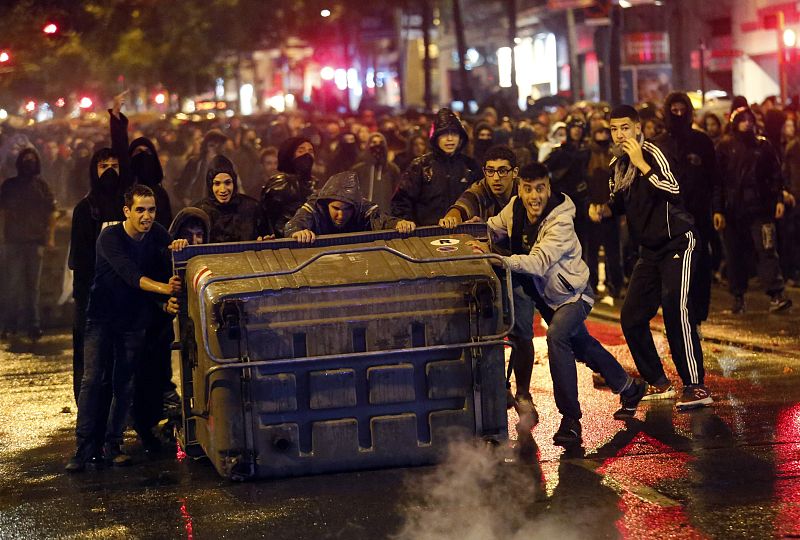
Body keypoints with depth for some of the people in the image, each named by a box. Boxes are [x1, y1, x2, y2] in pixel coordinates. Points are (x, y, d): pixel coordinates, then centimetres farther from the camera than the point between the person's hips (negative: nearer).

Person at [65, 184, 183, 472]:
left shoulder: (157, 235, -2)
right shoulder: (110, 238, -20)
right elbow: (130, 274, -34)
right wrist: (162, 288, -50)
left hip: (134, 319, 4)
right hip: (102, 317, -4)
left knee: (124, 384, 2)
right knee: (93, 379, -11)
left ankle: (112, 444, 9)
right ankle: (84, 448, -11)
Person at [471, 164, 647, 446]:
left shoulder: (561, 222, -32)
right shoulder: (515, 207, -13)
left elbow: (539, 262, -45)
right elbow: (494, 229, 5)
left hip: (574, 295, -8)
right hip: (546, 294, 8)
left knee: (557, 337, -32)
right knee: (582, 345, 23)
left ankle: (571, 419, -26)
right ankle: (630, 389, 47)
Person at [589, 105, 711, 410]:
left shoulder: (651, 153, -14)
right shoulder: (616, 165, 9)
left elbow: (673, 190, -28)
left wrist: (641, 165, -29)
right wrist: (602, 210, 4)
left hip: (677, 242, -9)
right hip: (650, 249, 9)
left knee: (675, 308, -23)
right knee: (631, 317, 6)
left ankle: (697, 387, -21)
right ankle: (659, 384, 19)